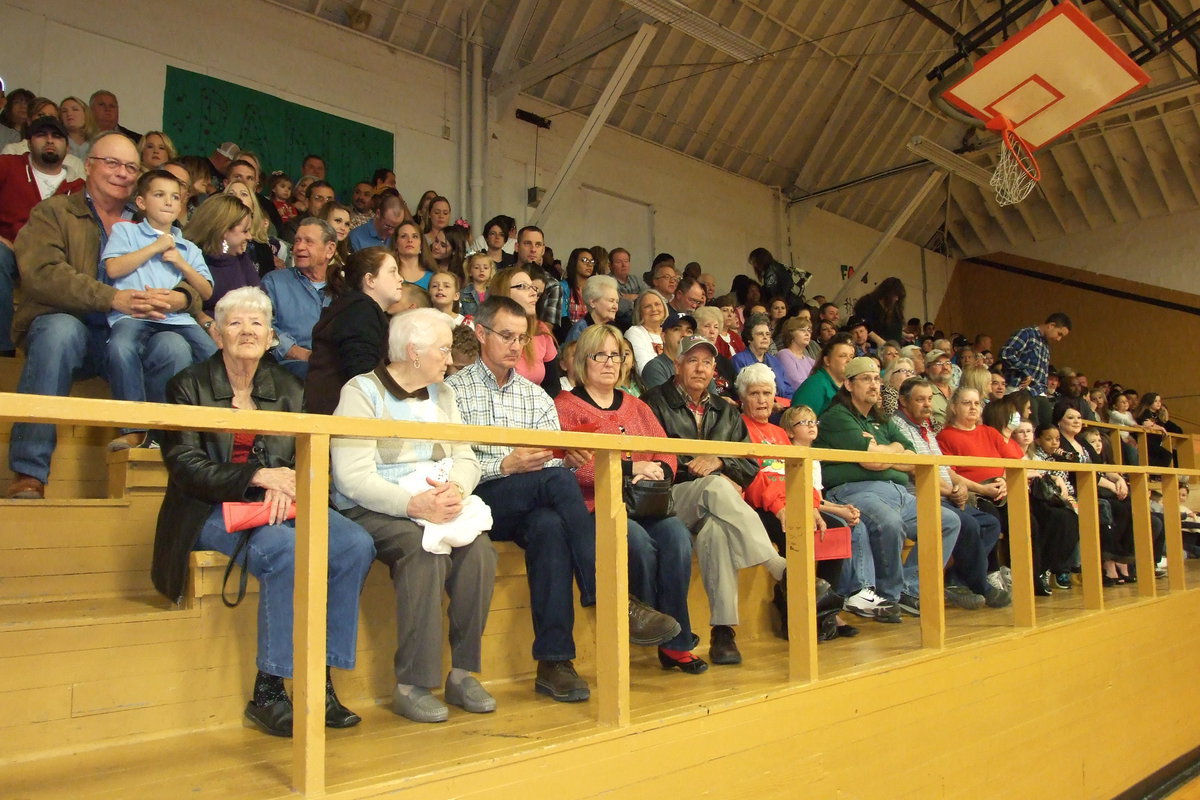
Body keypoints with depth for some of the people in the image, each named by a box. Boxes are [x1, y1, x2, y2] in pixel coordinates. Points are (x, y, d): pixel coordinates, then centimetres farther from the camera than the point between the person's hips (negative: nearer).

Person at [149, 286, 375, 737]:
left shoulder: (289, 390, 15)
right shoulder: (189, 387, 4)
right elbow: (185, 467, -6)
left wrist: (287, 484, -16)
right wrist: (258, 476, -19)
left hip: (278, 508, 4)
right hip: (213, 511, -4)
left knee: (357, 545, -23)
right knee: (286, 548, -35)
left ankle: (320, 683, -15)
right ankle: (266, 693, -22)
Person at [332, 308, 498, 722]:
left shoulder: (443, 394, 17)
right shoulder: (362, 392, -3)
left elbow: (466, 458, 9)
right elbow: (353, 477, -15)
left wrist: (456, 489, -15)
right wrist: (414, 505, -28)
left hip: (438, 504, 5)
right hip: (374, 511, -5)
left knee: (479, 547, -23)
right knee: (425, 549, -32)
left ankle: (463, 672, -13)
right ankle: (412, 685, -22)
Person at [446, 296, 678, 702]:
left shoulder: (537, 396, 22)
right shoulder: (454, 390, 6)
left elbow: (557, 462, 11)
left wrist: (570, 458, -12)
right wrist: (506, 465, -20)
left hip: (532, 507, 4)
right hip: (480, 501, -4)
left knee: (550, 525, -34)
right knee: (556, 480, -31)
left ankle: (554, 662, -33)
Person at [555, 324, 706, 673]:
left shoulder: (637, 407, 24)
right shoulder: (565, 405, 5)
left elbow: (666, 454, 12)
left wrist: (657, 472, -13)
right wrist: (631, 468, -15)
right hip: (595, 505, -4)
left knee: (677, 536, -25)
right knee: (639, 542, -32)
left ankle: (676, 643, -15)